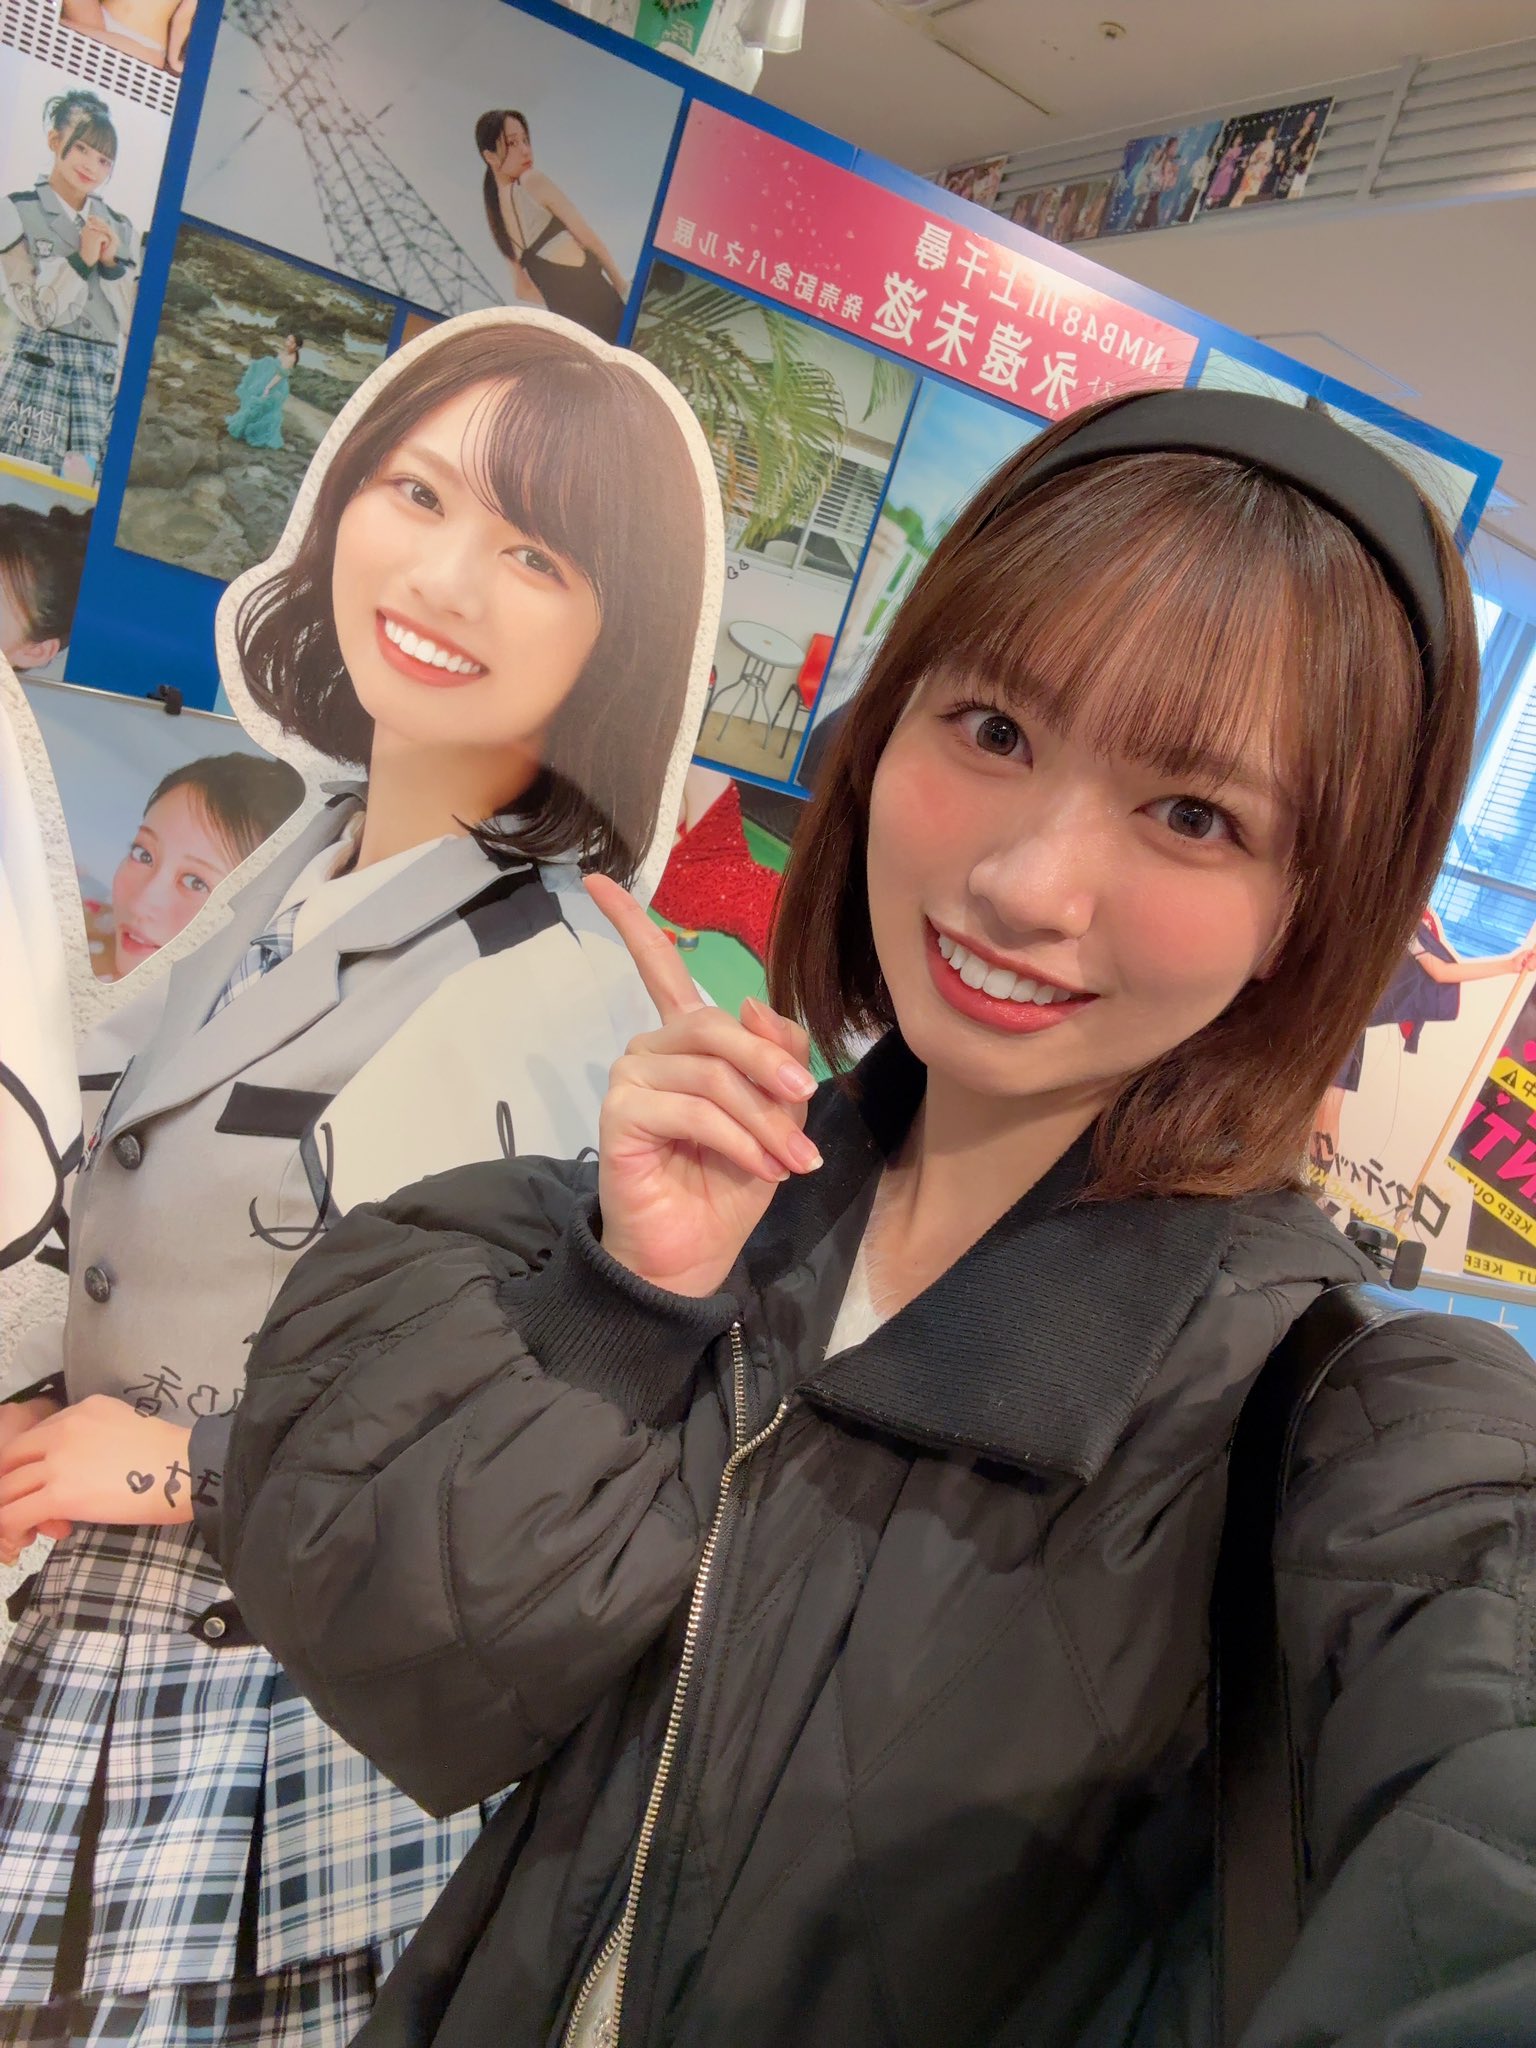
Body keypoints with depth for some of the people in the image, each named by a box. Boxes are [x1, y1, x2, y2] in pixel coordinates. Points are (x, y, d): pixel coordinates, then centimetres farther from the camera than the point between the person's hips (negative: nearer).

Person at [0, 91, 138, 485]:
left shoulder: (120, 226, 16)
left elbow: (136, 323, 11)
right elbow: (34, 311, -3)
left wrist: (112, 264, -2)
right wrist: (81, 260, -8)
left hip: (101, 377, 3)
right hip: (38, 368, -3)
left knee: (80, 486, -7)